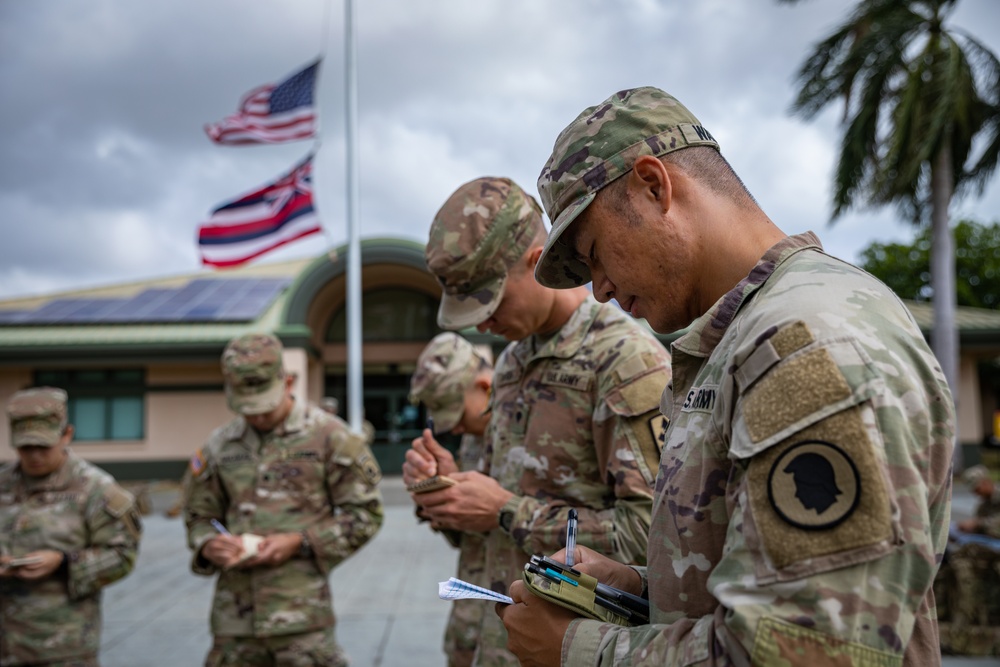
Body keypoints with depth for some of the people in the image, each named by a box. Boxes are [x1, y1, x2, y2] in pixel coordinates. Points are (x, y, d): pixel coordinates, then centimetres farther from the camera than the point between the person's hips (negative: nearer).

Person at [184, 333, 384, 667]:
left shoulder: (330, 436, -1)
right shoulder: (219, 446, 11)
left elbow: (364, 512, -1)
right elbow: (199, 516, 19)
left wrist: (299, 542, -12)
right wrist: (208, 546, -5)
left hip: (301, 611, -4)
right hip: (234, 611, 4)